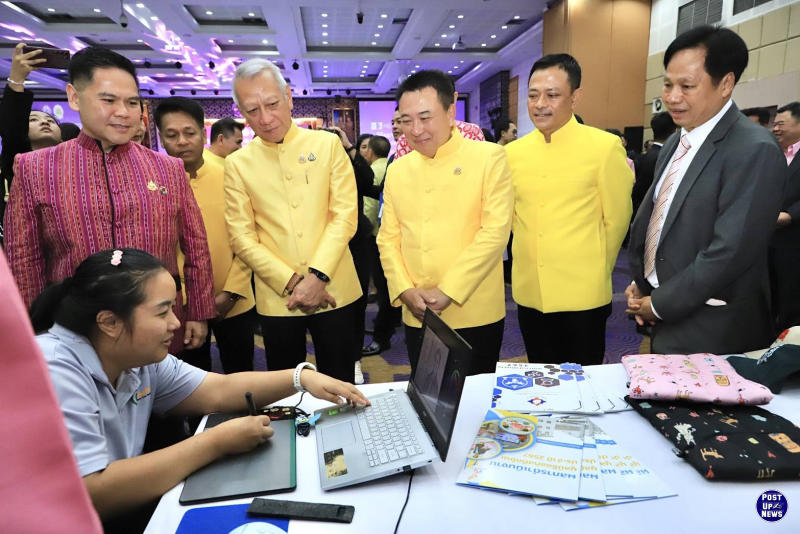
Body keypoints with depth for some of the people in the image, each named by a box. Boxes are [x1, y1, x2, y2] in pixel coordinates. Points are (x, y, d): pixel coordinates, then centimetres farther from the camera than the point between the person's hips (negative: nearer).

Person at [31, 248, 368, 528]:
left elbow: (217, 392, 3)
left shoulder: (139, 358, -1)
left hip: (126, 511, 7)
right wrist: (216, 443, -27)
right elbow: (91, 497, -32)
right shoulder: (51, 373, -27)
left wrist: (302, 377, -9)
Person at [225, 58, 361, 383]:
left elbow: (345, 215, -5)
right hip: (277, 299, 1)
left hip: (334, 291, 0)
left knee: (340, 385, 12)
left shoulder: (327, 144, 2)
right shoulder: (237, 164, 3)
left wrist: (317, 277, -15)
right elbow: (242, 237, -1)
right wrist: (292, 282, -12)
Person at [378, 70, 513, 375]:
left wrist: (448, 291, -15)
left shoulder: (489, 158, -4)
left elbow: (495, 231, -12)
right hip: (417, 317, 4)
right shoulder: (397, 171, 8)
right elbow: (388, 238, 9)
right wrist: (405, 290, -7)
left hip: (475, 315, -3)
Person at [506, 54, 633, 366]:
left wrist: (595, 269, 5)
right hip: (529, 293, 4)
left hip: (583, 295, -3)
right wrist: (531, 259, 10)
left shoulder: (605, 147, -8)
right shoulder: (513, 152, 3)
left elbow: (617, 220, -2)